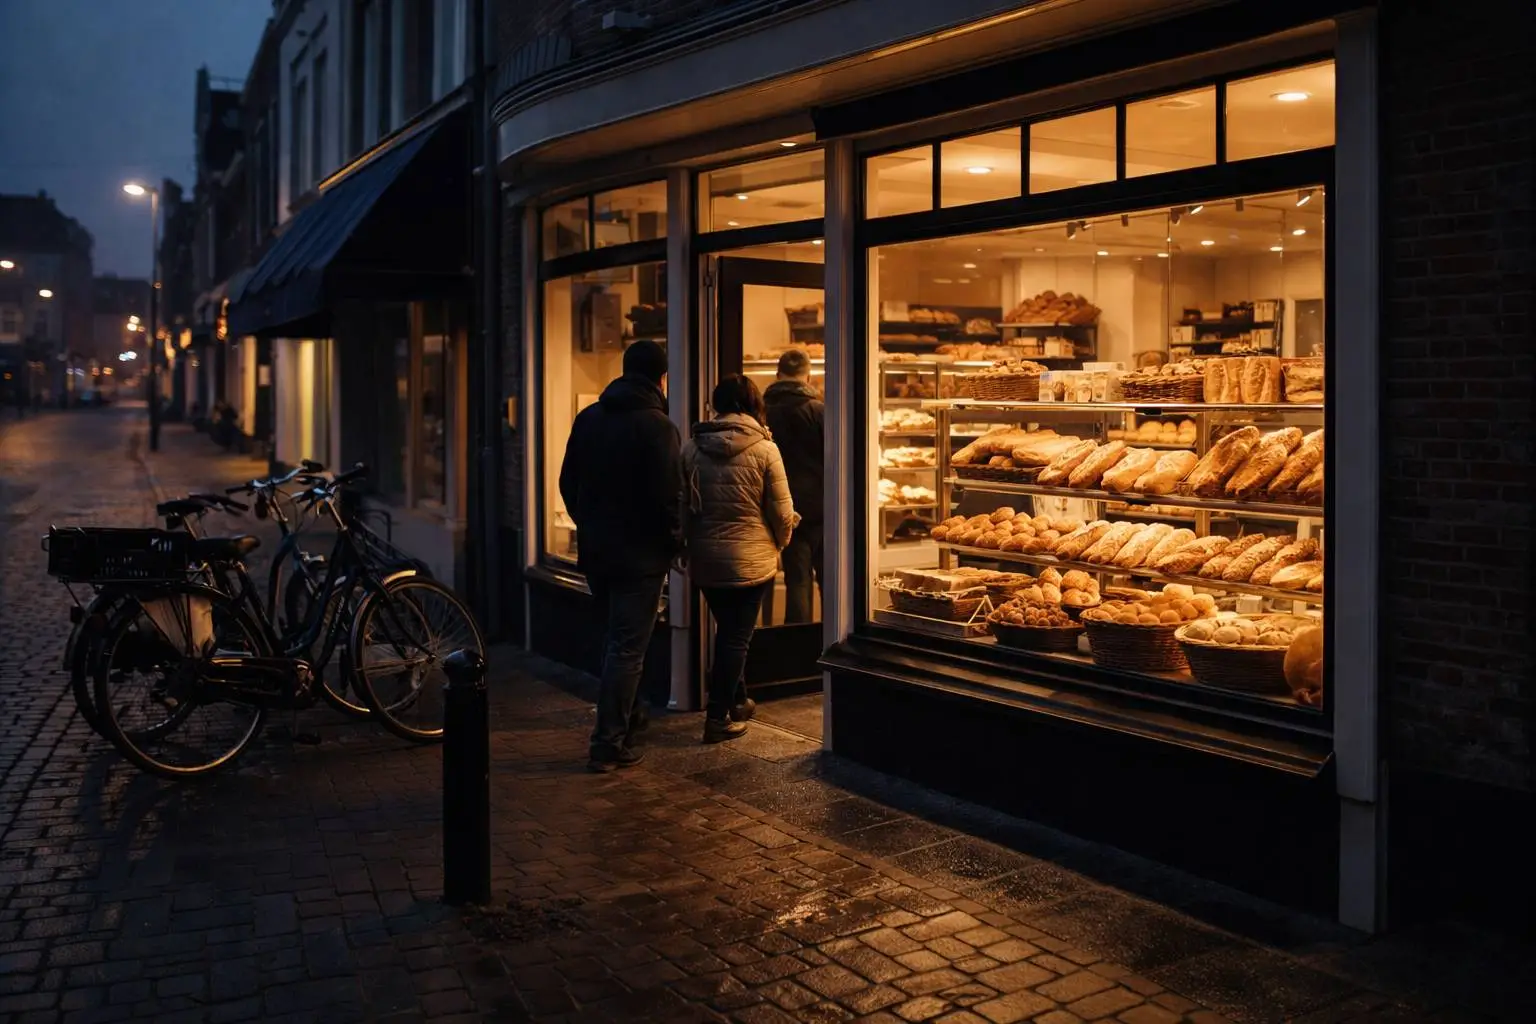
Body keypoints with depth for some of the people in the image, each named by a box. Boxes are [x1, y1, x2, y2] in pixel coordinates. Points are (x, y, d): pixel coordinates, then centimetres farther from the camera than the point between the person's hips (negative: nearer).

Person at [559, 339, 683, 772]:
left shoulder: (588, 418, 6)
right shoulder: (657, 426, -15)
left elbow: (567, 482, 11)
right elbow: (668, 495, -18)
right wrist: (674, 542, -3)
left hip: (594, 551, 7)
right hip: (640, 553, -7)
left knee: (614, 639, 21)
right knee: (628, 648, 0)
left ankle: (627, 716, 36)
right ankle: (609, 744, 2)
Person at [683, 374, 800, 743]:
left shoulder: (692, 448, -4)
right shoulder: (764, 449, -12)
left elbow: (683, 505, 4)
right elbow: (783, 512, -9)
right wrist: (779, 543, 10)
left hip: (706, 560, 4)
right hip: (752, 560, -3)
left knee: (727, 631, 21)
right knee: (737, 636, 7)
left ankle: (737, 702, 35)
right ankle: (718, 716, 8)